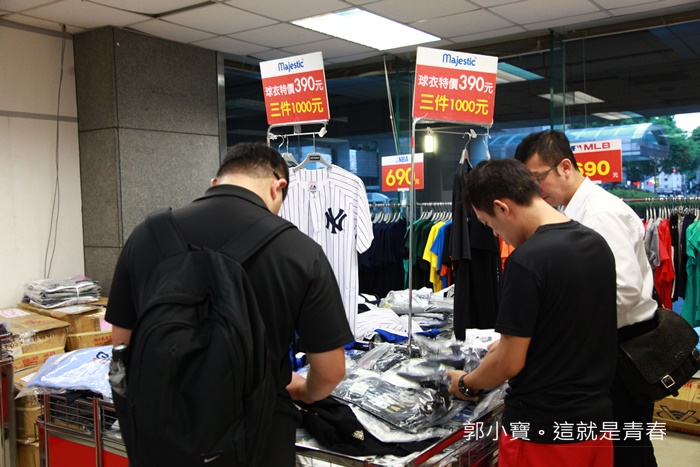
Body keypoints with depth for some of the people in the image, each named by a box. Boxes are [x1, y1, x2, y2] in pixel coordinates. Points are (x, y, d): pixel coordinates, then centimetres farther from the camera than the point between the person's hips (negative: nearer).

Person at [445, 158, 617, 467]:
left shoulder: (526, 261, -23)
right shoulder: (597, 244, 2)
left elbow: (510, 363, -18)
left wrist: (466, 384, 0)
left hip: (542, 431, -7)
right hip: (596, 422, 7)